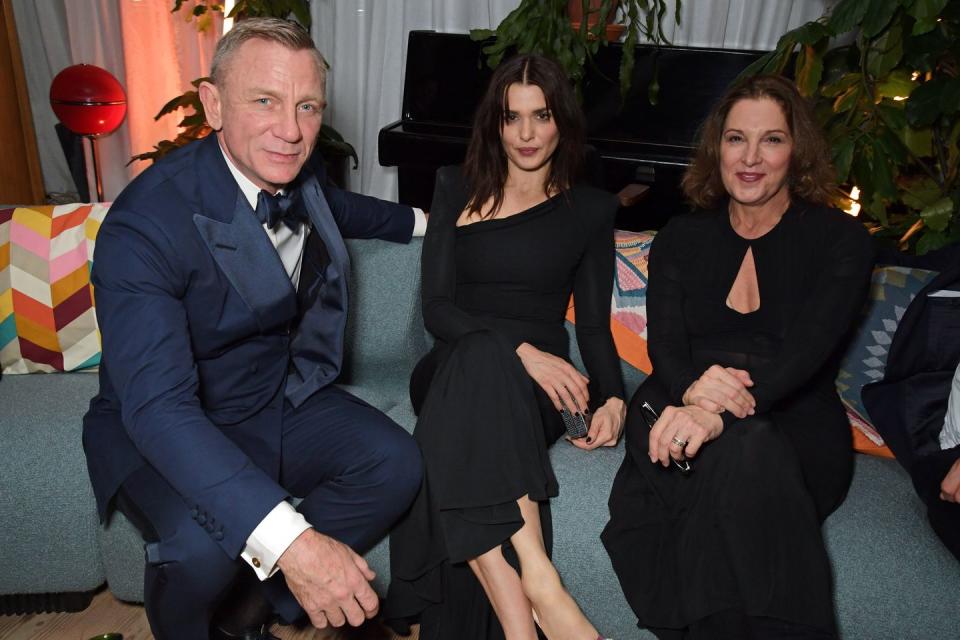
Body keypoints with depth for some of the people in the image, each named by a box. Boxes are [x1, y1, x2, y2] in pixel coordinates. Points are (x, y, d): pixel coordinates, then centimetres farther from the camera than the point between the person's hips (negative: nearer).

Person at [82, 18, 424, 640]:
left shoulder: (300, 179, -5)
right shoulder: (145, 224, -28)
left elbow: (342, 209, 23)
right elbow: (158, 406, -38)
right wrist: (288, 539, -48)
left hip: (283, 398, 6)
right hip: (165, 429, -6)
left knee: (397, 464, -14)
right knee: (203, 545, -34)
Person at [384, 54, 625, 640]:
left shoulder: (592, 210, 12)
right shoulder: (457, 190, 11)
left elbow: (595, 325, 10)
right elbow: (437, 310, 0)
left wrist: (613, 397, -12)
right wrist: (519, 351, -17)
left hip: (542, 386, 0)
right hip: (454, 371, 1)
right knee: (482, 356, -38)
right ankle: (540, 587, -45)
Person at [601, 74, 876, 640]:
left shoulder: (842, 240, 4)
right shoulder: (682, 238, 12)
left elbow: (806, 347, -13)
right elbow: (665, 344, 0)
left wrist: (720, 410, -32)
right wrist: (692, 388, -26)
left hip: (796, 428, -1)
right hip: (678, 410, 2)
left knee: (747, 452, -36)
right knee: (738, 452, -34)